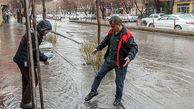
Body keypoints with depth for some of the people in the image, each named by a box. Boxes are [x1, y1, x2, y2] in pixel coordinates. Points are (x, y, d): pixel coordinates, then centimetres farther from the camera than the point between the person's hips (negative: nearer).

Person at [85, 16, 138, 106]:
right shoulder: (111, 32, 0)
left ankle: (118, 98, 34)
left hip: (120, 63, -6)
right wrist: (98, 48, 20)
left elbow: (134, 47, -22)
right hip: (109, 60, 6)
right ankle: (93, 91, 32)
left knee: (119, 82, 9)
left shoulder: (127, 35, -21)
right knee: (99, 75, 12)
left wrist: (130, 56, -39)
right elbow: (106, 41, 17)